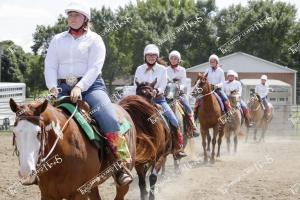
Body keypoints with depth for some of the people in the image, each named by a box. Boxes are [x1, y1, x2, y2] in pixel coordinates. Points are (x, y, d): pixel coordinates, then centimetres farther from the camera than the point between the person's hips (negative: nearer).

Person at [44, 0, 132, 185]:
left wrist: (80, 87, -22)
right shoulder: (58, 40, 17)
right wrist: (53, 88, -10)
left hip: (90, 86, -4)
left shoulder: (94, 39, 6)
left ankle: (123, 165, -24)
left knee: (110, 120, -27)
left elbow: (95, 68, -6)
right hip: (63, 88, 4)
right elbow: (50, 66, 9)